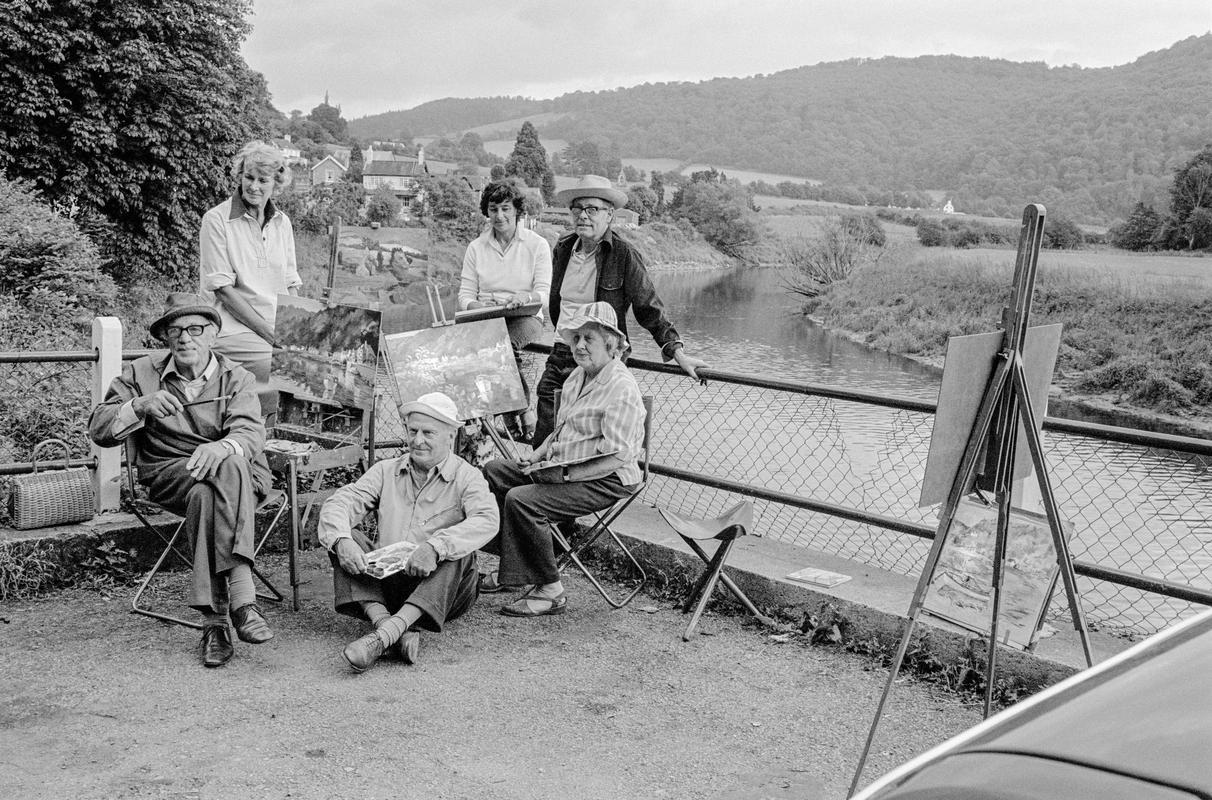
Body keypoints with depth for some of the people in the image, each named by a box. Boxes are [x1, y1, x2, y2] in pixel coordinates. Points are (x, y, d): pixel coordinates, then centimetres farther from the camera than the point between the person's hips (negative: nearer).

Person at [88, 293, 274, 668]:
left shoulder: (236, 378, 8)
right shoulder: (141, 374, 12)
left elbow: (251, 432, -10)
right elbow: (99, 430, 8)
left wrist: (221, 448, -35)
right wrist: (140, 406, -12)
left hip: (239, 472, -1)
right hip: (169, 473, 1)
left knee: (230, 464, -38)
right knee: (205, 492, -35)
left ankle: (216, 620, -42)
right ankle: (241, 595, -37)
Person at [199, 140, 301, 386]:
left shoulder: (282, 223, 13)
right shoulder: (217, 220, -3)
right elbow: (223, 289, -8)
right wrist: (270, 334, -14)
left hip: (280, 327, 5)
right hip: (234, 328, -5)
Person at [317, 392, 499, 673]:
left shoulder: (466, 477, -1)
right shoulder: (386, 471, 11)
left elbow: (486, 521, -21)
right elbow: (338, 503, -1)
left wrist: (434, 547, -37)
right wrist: (341, 541, -24)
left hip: (438, 589, -3)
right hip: (385, 580, 3)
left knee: (459, 552, -31)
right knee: (343, 537, -16)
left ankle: (383, 636, -45)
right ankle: (390, 625, -36)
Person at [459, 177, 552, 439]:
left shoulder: (537, 245, 6)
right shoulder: (476, 248, 13)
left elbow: (543, 293, -3)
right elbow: (465, 293, 7)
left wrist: (525, 298, -27)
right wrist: (476, 305, -17)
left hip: (525, 318, -2)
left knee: (507, 341, -37)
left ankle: (521, 408, -21)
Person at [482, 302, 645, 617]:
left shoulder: (622, 389, -20)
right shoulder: (577, 376, 11)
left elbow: (616, 458, -24)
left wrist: (565, 474, -23)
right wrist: (538, 454, 6)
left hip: (606, 482, -10)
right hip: (563, 469, 11)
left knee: (521, 500, -26)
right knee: (494, 471, 10)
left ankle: (550, 592, -15)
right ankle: (512, 569, 13)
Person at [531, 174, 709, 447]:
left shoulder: (624, 255, -9)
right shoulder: (563, 248, 7)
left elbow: (649, 308, -7)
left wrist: (679, 355, -12)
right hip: (561, 356, 5)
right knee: (542, 444, 1)